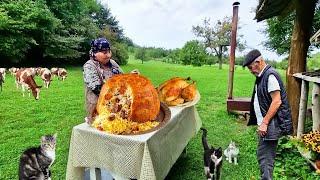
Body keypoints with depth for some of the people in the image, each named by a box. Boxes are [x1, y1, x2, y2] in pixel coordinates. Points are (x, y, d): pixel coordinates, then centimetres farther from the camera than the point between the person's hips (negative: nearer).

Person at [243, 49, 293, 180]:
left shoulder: (270, 75, -15)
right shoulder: (261, 76, 14)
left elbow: (277, 101, -20)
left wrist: (264, 123, -20)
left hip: (270, 124, -9)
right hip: (264, 123, 9)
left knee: (264, 157, -4)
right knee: (264, 155, 17)